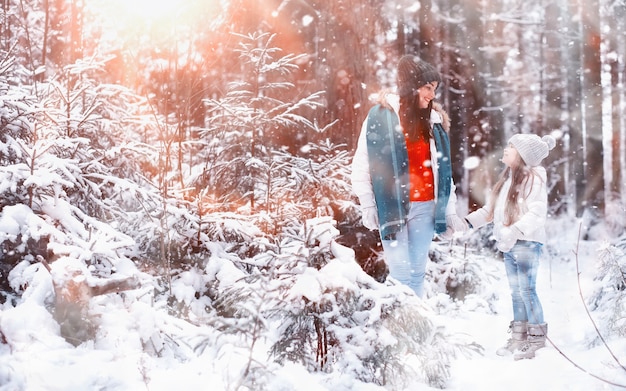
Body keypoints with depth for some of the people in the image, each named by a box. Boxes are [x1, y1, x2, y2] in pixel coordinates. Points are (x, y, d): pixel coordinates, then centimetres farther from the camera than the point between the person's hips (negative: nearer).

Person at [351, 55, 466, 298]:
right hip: (392, 206, -4)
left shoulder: (434, 119, 11)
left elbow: (443, 168, 12)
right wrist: (368, 206, -5)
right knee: (401, 275, -5)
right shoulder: (381, 116, -4)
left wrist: (449, 209, 10)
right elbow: (361, 165, -3)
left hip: (425, 207, 4)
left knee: (417, 273, 7)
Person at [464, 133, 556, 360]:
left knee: (526, 289, -7)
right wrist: (470, 221, 14)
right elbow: (492, 209, 20)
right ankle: (518, 337, 22)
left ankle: (537, 339, 3)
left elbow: (537, 213, -22)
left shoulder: (533, 178, -12)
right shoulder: (508, 178, 15)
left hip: (527, 243, -9)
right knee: (516, 291, 13)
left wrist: (515, 231, -32)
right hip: (509, 245, 9)